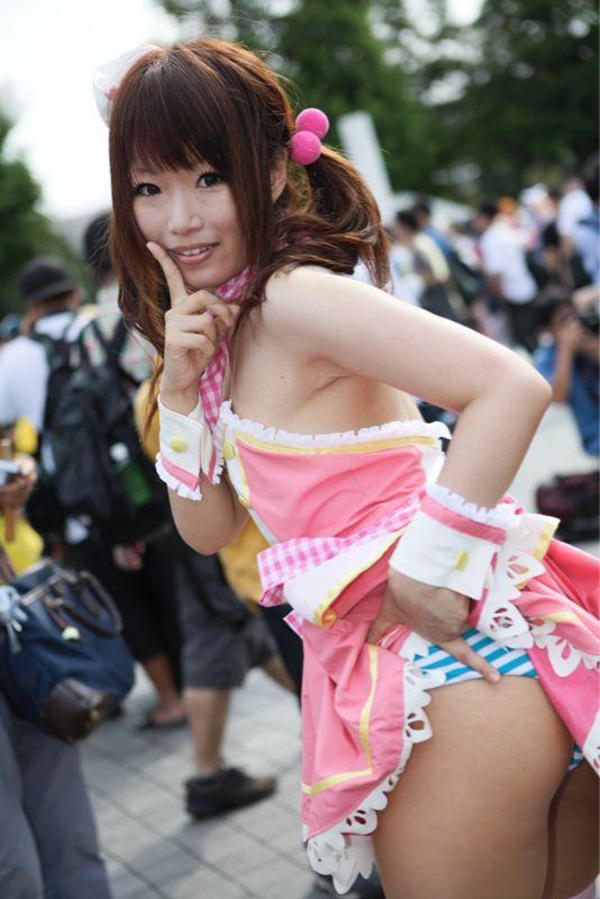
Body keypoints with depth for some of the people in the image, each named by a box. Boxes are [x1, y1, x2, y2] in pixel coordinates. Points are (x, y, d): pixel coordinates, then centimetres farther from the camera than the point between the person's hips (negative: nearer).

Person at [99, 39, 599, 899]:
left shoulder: (297, 297, -16)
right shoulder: (226, 332, 11)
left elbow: (513, 387, -26)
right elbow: (209, 529, 10)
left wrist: (434, 563, -21)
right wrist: (181, 390, -3)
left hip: (458, 670, -8)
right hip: (392, 681, 8)